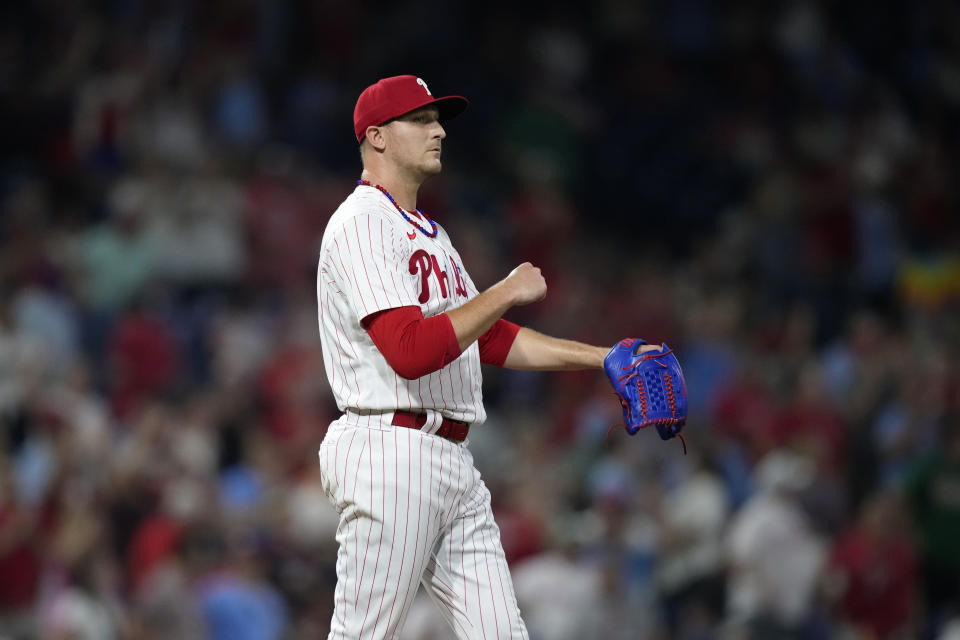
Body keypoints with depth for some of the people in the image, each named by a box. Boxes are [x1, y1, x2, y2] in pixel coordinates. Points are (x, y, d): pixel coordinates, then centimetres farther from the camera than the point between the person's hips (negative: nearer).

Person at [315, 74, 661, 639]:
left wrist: (603, 358, 19)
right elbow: (411, 352, -22)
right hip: (391, 458, -10)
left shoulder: (429, 232, 22)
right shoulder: (362, 225, -11)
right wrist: (508, 291, -14)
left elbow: (492, 339, 25)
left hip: (453, 462, 10)